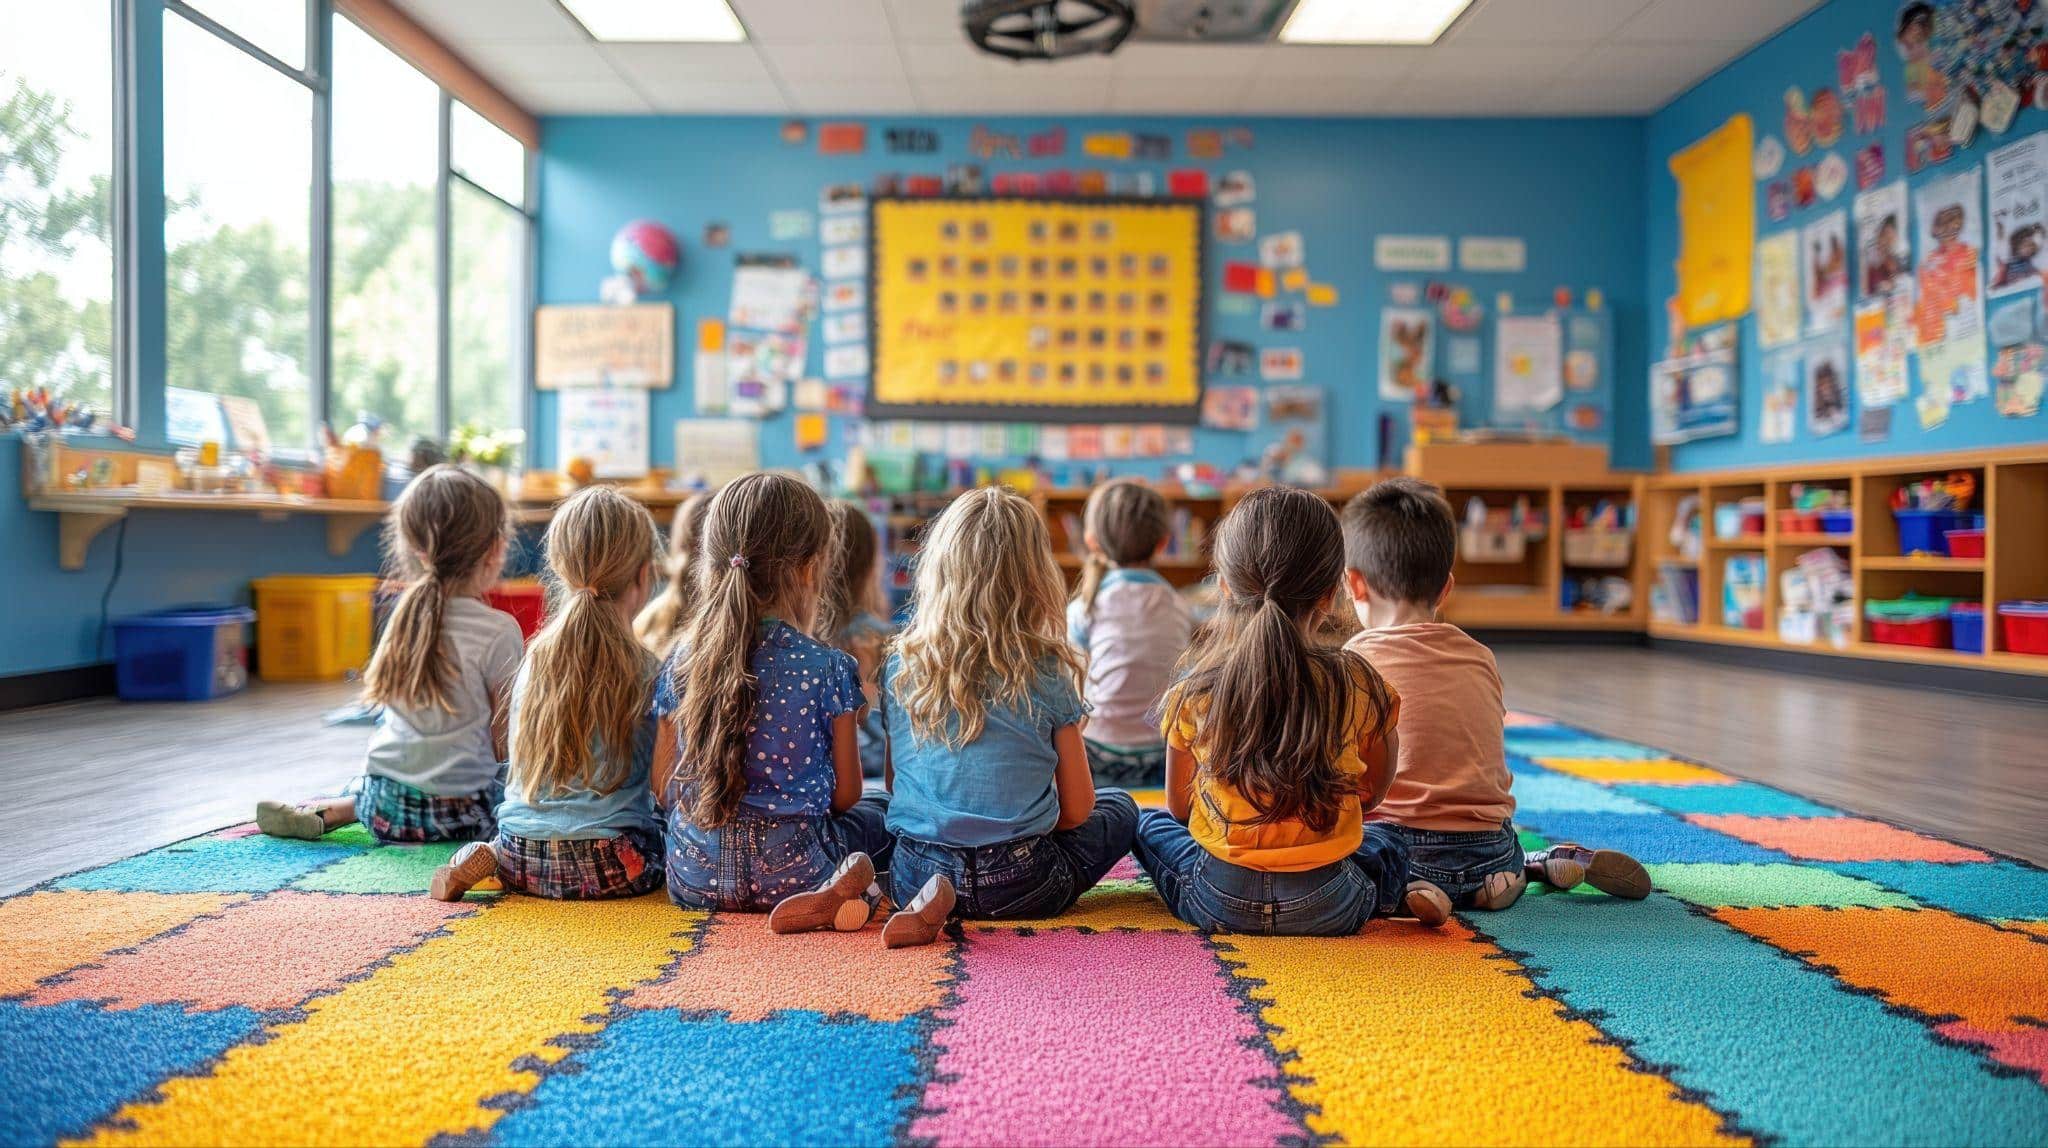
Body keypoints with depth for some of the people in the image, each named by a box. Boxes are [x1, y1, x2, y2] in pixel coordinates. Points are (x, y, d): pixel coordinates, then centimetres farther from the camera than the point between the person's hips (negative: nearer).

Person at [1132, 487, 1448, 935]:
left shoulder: (1193, 689, -8)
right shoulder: (1357, 684, -9)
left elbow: (1179, 807, 6)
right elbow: (1371, 795, 8)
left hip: (1218, 905, -1)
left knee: (1150, 824, 28)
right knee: (1388, 842, 33)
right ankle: (1399, 896, 2)